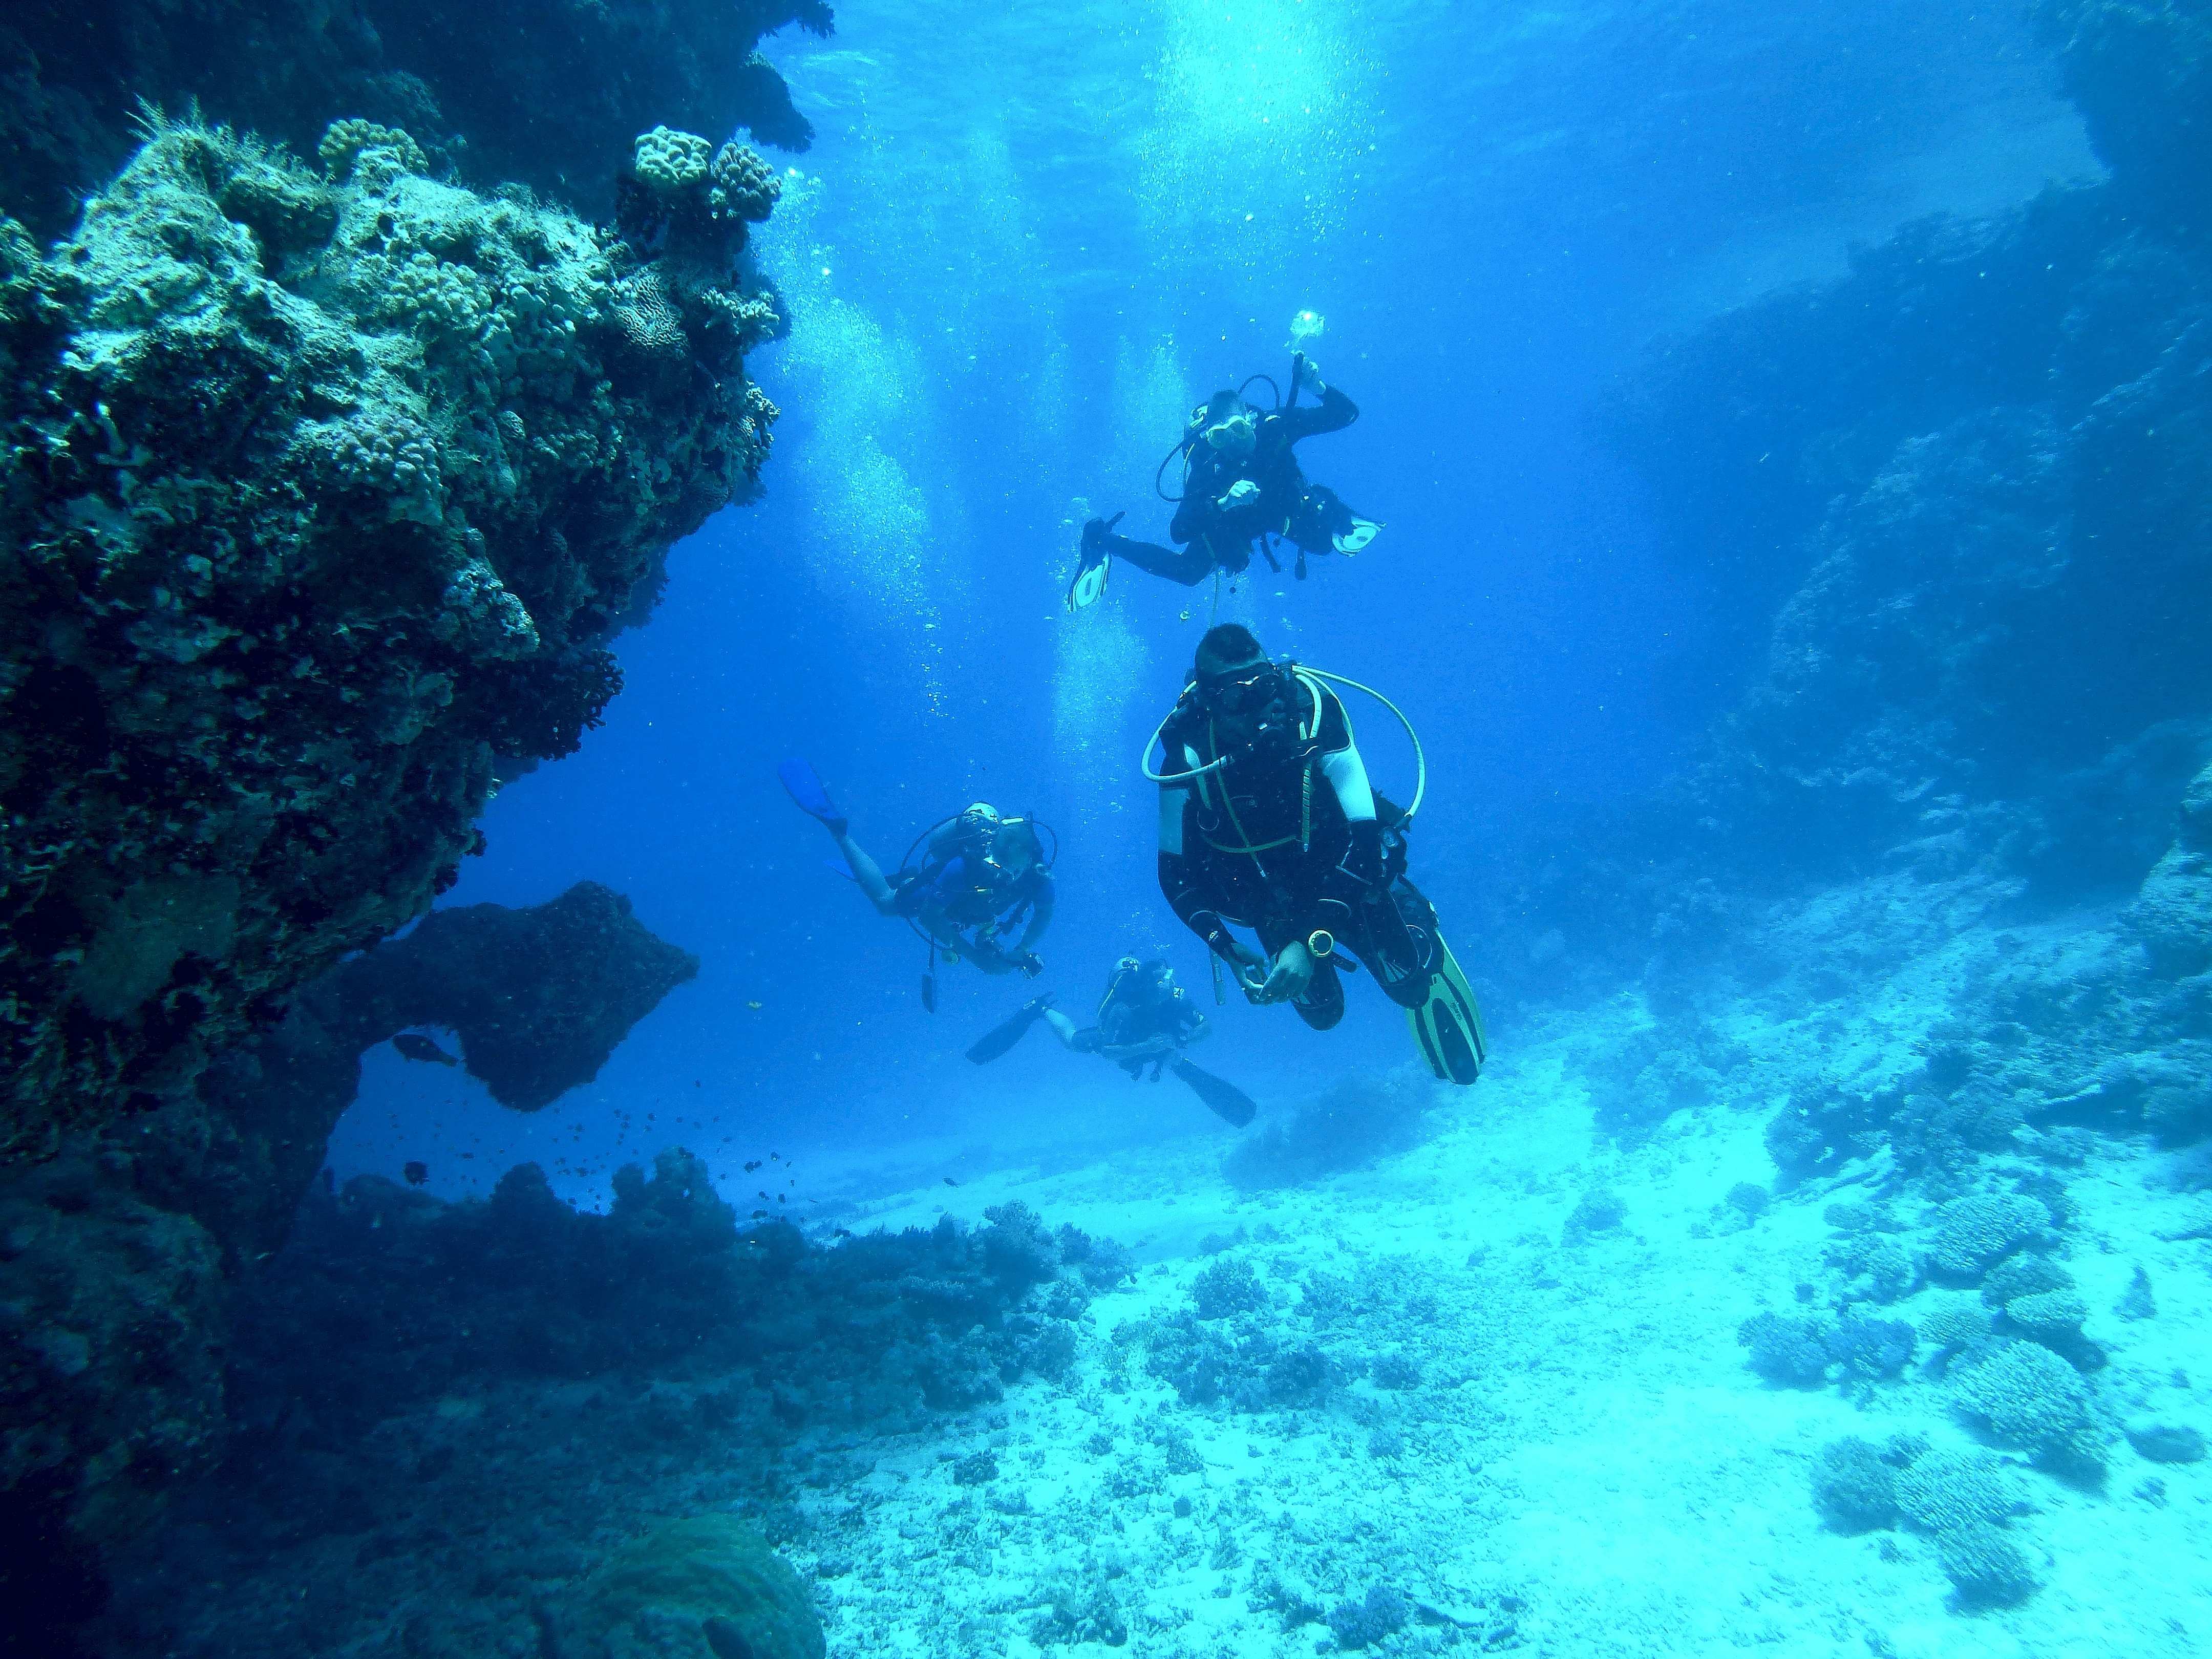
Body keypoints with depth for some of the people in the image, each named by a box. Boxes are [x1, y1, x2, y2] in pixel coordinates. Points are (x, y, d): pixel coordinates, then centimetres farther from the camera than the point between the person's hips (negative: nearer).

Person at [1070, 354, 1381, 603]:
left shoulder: (1276, 427, -36)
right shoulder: (1206, 463, -41)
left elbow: (1346, 414, -32)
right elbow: (1179, 532, -47)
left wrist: (1317, 388, -53)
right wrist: (1223, 503, -62)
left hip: (1283, 505, 3)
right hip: (1227, 516, -3)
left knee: (1322, 541, -1)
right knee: (1188, 572, -6)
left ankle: (1333, 518, 39)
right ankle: (1104, 542, 11)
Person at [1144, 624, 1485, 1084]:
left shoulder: (1309, 713, -31)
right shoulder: (1186, 755, -25)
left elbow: (1364, 839, -32)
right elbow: (1175, 871, -15)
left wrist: (1312, 943, -40)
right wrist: (1226, 948, -28)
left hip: (1344, 872, -1)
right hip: (1273, 901, 1)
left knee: (1409, 982, 1)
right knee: (1322, 1010, 7)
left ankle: (1416, 928, 36)